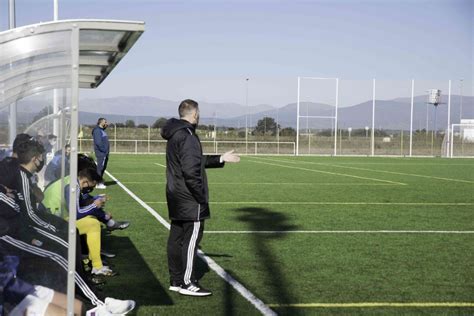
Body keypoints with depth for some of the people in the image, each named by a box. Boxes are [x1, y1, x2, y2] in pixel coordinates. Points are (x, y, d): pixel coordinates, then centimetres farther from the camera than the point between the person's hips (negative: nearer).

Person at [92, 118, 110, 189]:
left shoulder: (102, 130, 20)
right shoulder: (97, 130, -12)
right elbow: (98, 142, -21)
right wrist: (103, 150, -19)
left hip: (105, 153, 10)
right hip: (101, 152, -10)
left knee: (103, 167, 13)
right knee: (100, 167, -8)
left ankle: (100, 182, 21)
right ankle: (98, 183, -5)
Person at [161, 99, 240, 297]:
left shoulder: (174, 135, 13)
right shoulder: (188, 137, -18)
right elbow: (190, 171, -25)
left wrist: (221, 159, 22)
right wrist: (201, 196, -18)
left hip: (176, 197, 10)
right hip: (189, 199, -10)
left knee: (177, 237, 13)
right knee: (192, 237, -3)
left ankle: (176, 280, 21)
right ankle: (187, 283, 2)